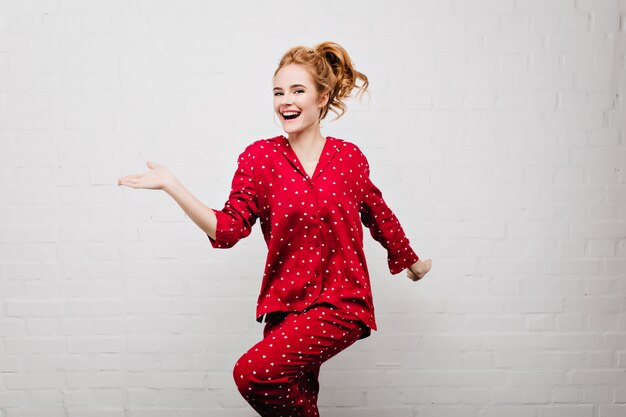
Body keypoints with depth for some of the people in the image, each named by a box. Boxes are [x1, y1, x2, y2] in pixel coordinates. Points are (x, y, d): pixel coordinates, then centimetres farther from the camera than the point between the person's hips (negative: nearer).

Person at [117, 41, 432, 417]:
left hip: (341, 301, -2)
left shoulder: (348, 157, -1)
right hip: (286, 303, 3)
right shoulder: (260, 157, -1)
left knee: (253, 373, -21)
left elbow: (377, 214, 16)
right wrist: (172, 186, -17)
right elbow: (228, 229, -7)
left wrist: (412, 261, 30)